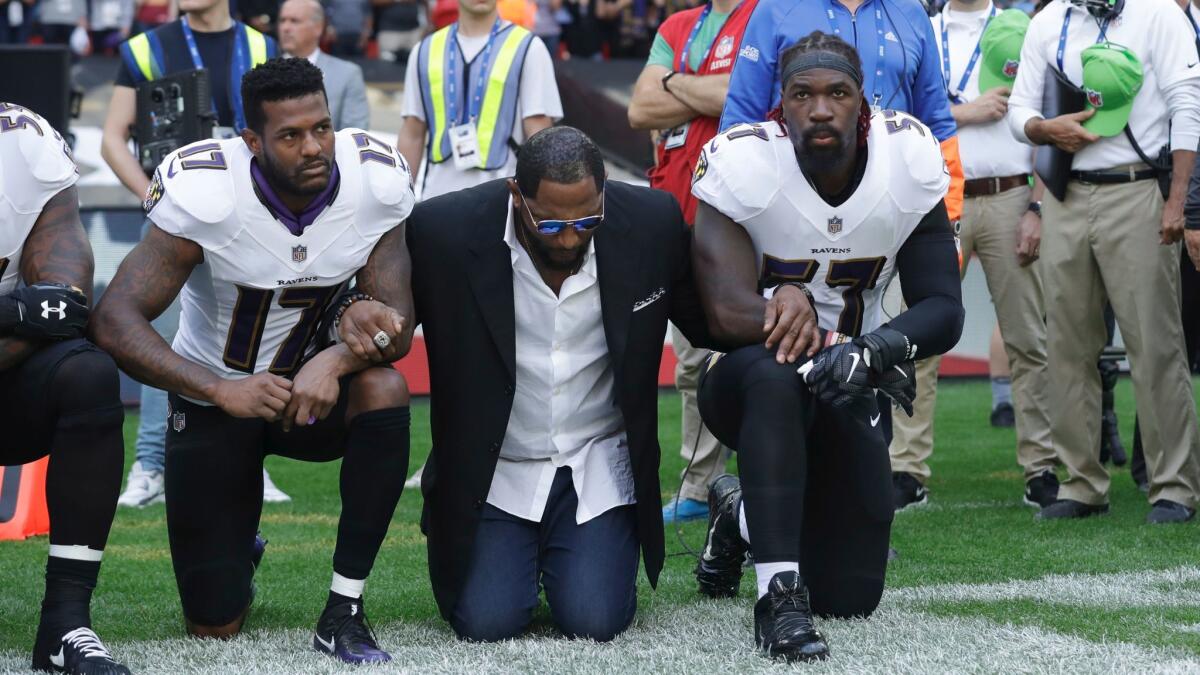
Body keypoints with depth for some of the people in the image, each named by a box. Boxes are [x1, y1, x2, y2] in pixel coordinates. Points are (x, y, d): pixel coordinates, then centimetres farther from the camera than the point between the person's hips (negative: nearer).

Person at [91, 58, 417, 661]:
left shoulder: (376, 184, -18)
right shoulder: (205, 193, -27)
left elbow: (396, 320, -16)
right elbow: (114, 320, -31)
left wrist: (336, 360, -40)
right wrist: (223, 390, -44)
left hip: (313, 388, 2)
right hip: (213, 399, -2)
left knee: (384, 390, -34)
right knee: (214, 626, -3)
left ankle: (343, 612, -20)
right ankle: (237, 558, 38)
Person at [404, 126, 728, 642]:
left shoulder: (651, 223, -12)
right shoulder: (446, 231, -18)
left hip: (597, 465, 1)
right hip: (493, 465, -1)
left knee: (594, 620, -15)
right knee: (486, 623, -15)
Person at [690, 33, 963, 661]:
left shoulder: (909, 159, -13)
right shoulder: (743, 164, -21)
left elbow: (944, 308, -14)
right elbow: (728, 312, -30)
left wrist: (877, 347, -34)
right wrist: (831, 344, -40)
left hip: (846, 389, 4)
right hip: (743, 375, -4)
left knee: (851, 597, 3)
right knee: (777, 374, -42)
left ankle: (743, 514, 35)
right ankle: (779, 594, -35)